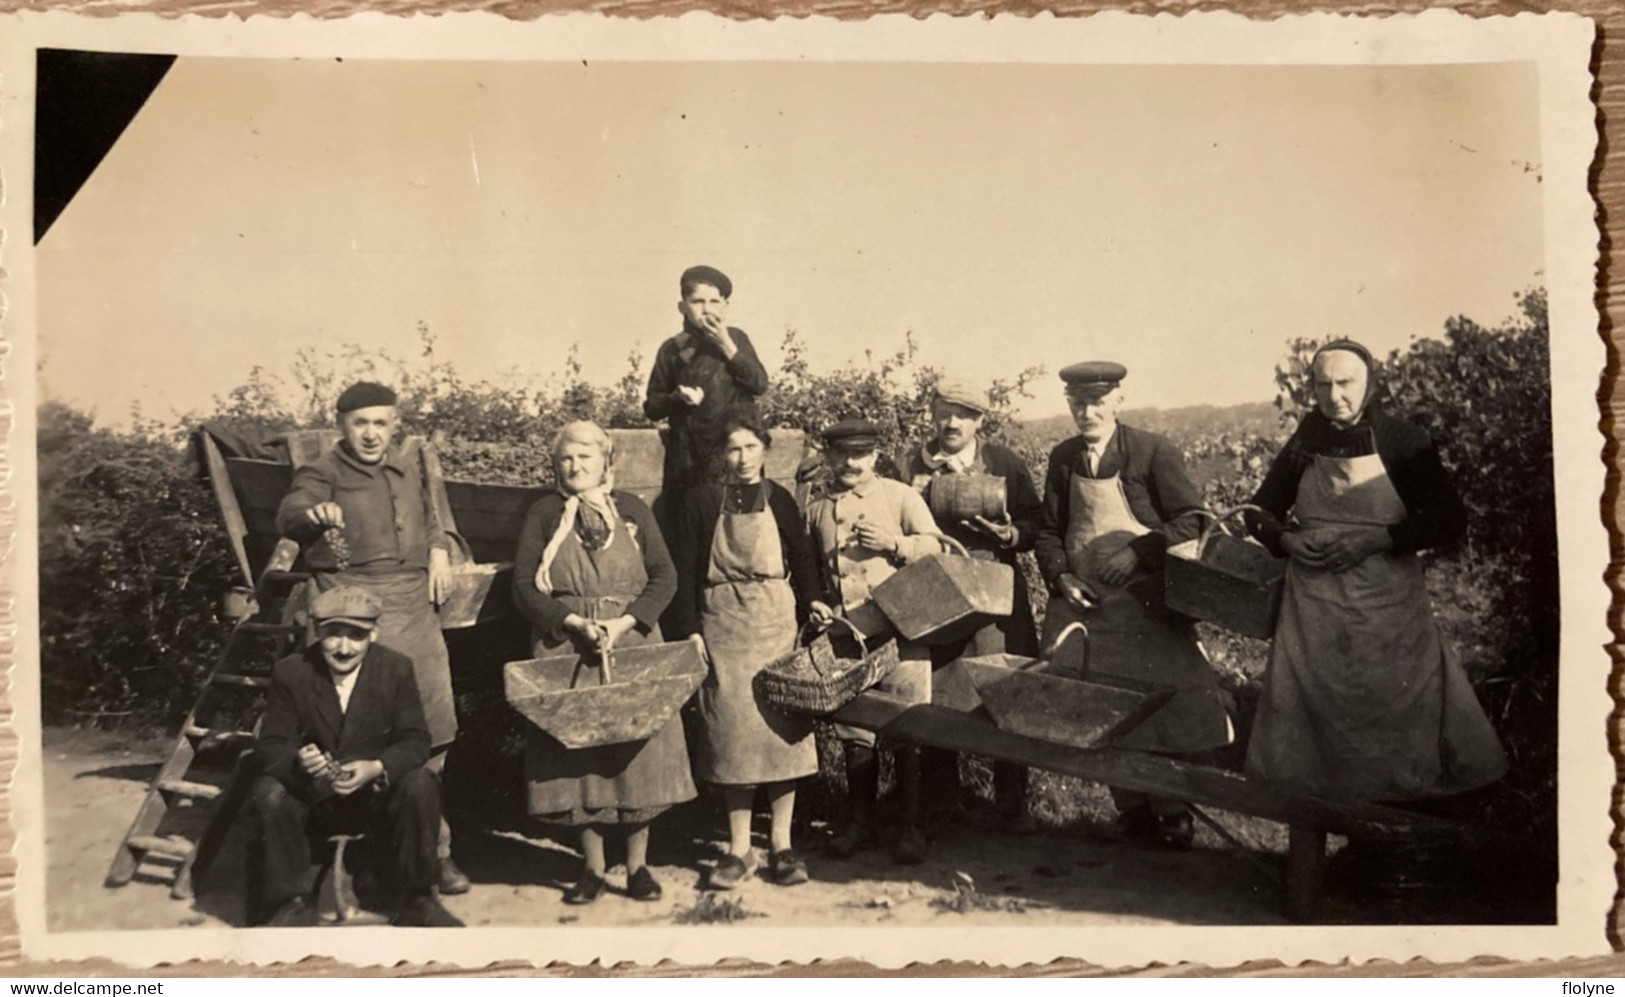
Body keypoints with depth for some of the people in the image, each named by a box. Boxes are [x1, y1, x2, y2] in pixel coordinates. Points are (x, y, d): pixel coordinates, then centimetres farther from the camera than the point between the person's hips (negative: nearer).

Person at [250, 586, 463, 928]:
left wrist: (377, 768, -31)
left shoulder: (397, 669, -8)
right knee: (270, 794, -30)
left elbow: (415, 741, -9)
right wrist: (297, 760, -36)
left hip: (379, 790, 0)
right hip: (312, 794, 0)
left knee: (420, 787, -29)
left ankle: (417, 899, -10)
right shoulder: (290, 673, -9)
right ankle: (292, 903, -9)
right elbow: (269, 745, -11)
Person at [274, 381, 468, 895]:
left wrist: (439, 549, 17)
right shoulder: (324, 472, -2)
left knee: (432, 728, 6)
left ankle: (431, 847, 22)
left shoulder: (409, 467, 18)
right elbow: (289, 515, -22)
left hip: (416, 605, 6)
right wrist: (314, 514, -45)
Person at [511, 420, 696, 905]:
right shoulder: (543, 514, 5)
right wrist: (574, 622, -14)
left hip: (633, 649, 0)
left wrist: (624, 622, -12)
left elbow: (665, 578, 1)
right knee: (578, 758, 2)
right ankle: (592, 868, 14)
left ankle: (638, 865, 11)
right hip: (566, 654, 0)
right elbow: (524, 587, -2)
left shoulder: (633, 511, 7)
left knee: (638, 756, -1)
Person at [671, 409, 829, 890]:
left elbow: (801, 559, 8)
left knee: (781, 726, 0)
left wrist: (810, 599, -10)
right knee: (730, 729, 0)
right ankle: (739, 847, 10)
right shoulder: (702, 500, 4)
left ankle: (781, 844, 11)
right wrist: (692, 631, -5)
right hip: (722, 625, -1)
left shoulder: (779, 499, 6)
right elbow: (686, 569, 3)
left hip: (776, 621, 1)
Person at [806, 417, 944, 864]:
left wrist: (894, 542, -15)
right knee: (852, 730, 9)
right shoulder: (816, 510, 15)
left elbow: (934, 547, -1)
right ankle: (860, 821, 21)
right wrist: (814, 603, 8)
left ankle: (912, 826, 8)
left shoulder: (900, 496, 5)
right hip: (843, 633, 3)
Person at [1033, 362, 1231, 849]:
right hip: (1081, 597, 4)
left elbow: (1190, 518, -5)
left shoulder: (1153, 451, -3)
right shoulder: (1062, 458, 10)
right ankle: (1131, 808, 10)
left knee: (1159, 698, -7)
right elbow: (1049, 531, 14)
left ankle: (1172, 810, 8)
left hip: (1144, 598, -4)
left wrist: (1139, 552, -16)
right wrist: (1060, 576, -4)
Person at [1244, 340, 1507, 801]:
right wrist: (1287, 542, -4)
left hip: (1388, 608, -2)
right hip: (1313, 611, 3)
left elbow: (1450, 521, -7)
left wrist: (1373, 540, -17)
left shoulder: (1402, 442, -3)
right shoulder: (1305, 443, 5)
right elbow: (1262, 510, 16)